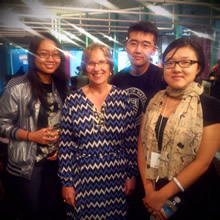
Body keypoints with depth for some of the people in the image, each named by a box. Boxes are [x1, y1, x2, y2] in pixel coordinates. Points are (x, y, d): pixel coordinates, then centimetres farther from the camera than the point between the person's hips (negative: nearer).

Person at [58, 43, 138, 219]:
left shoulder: (122, 97, -4)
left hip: (116, 176, 1)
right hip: (83, 178, 0)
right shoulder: (73, 100, -6)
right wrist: (66, 181, -2)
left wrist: (131, 174, 1)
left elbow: (131, 140, -1)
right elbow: (66, 146, -3)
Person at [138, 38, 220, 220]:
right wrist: (149, 188, -8)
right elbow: (142, 146, 1)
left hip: (193, 198, -3)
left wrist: (162, 195, -12)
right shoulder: (153, 101, 0)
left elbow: (202, 162, -14)